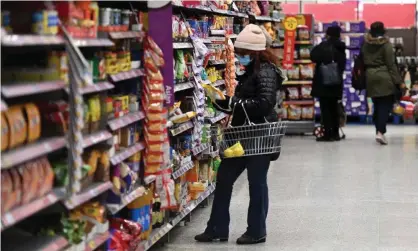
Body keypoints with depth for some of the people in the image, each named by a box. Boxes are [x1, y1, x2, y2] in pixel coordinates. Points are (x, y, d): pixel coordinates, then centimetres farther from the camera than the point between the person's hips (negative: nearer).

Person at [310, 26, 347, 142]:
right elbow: (343, 66, 16)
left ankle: (327, 133, -6)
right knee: (334, 108, 13)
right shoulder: (341, 48, 10)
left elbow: (314, 56, -15)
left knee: (325, 108, -4)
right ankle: (335, 133, 16)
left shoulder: (324, 46, -13)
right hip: (337, 82, 7)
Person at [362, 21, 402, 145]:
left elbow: (363, 62, 9)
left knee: (377, 105, 14)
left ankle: (379, 131, 17)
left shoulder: (365, 44, 6)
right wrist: (398, 81, -6)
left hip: (370, 77, 5)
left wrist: (363, 79, 16)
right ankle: (380, 132, -18)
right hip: (384, 77, -5)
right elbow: (391, 64, -10)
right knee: (386, 104, -3)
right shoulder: (386, 44, -8)